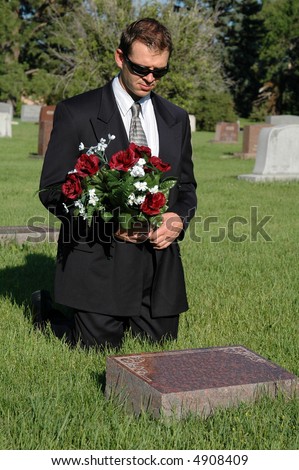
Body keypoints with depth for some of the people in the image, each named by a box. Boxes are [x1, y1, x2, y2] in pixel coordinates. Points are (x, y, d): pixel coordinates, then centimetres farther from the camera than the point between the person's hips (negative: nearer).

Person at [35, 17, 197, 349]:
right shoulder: (75, 113, -3)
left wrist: (180, 218, -5)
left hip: (161, 270, 5)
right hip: (99, 264, -5)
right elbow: (52, 190, -4)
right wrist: (108, 222, -18)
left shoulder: (177, 119, 12)